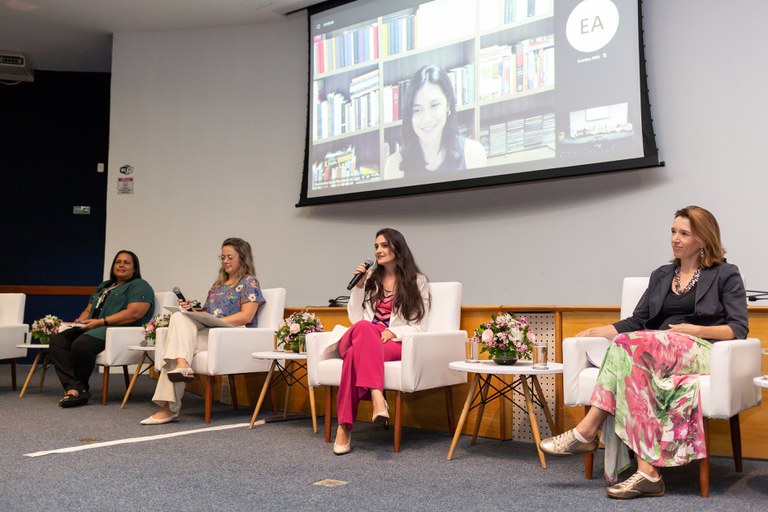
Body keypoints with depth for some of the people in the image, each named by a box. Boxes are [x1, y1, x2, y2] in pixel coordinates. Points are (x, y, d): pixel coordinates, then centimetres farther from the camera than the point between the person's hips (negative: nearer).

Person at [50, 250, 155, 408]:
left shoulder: (140, 286, 2)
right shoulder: (103, 286, 30)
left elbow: (134, 313, -14)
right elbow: (88, 310, 28)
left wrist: (100, 322, -17)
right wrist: (80, 321, 2)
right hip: (92, 328, 9)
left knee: (81, 344, -32)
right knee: (57, 340, -16)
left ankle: (81, 387, -9)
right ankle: (74, 388, -28)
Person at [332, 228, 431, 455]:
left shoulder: (417, 281, 11)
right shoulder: (370, 278, 21)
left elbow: (418, 327, 3)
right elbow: (355, 318, 15)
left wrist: (393, 332, -16)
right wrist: (358, 287, 5)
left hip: (394, 343, -2)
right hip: (361, 337, 2)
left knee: (356, 353, -38)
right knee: (364, 328, -38)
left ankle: (344, 426, -42)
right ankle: (376, 396, -54)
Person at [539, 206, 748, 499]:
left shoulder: (725, 275, 10)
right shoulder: (661, 276, 24)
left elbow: (739, 329, 1)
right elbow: (636, 322, 17)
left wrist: (695, 329, -13)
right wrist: (596, 332, 5)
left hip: (701, 352, -4)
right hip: (655, 350, 4)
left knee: (629, 344, -33)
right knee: (635, 366, -35)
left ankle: (586, 432, -30)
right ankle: (647, 473, -40)